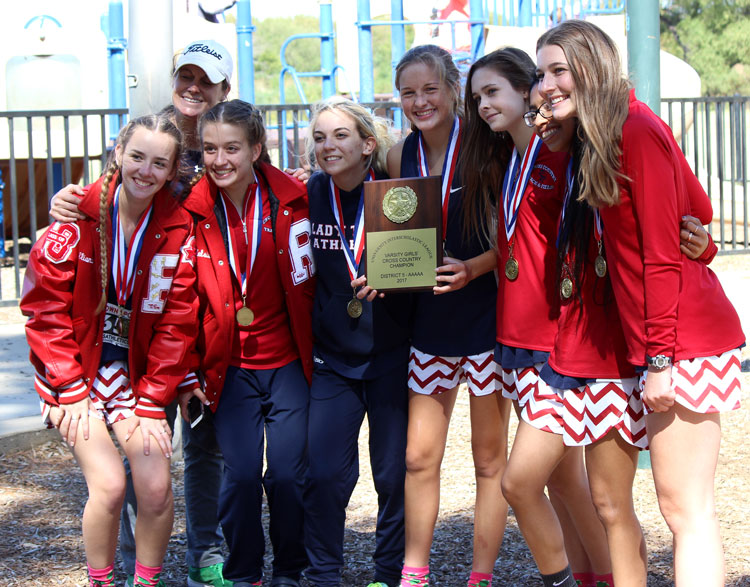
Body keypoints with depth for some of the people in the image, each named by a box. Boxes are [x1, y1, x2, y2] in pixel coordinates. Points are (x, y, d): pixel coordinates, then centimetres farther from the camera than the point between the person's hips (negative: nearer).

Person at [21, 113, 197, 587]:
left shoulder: (179, 229, -4)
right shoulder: (78, 216, -9)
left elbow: (176, 325, -1)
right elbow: (46, 309, -7)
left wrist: (152, 403, -6)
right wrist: (71, 390, -11)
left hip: (138, 374, 2)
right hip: (76, 371, -2)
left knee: (156, 486, -10)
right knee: (110, 484, -16)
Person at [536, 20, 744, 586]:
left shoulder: (637, 131, -13)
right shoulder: (634, 127, 14)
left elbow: (661, 256, -16)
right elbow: (699, 211, 18)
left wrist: (659, 358, -17)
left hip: (681, 343, -10)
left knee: (684, 508, -7)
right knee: (688, 507, 12)